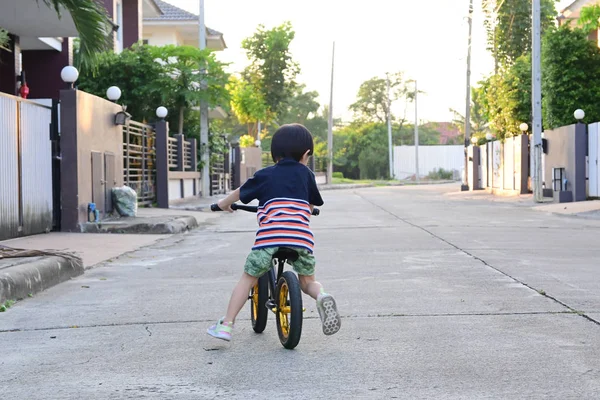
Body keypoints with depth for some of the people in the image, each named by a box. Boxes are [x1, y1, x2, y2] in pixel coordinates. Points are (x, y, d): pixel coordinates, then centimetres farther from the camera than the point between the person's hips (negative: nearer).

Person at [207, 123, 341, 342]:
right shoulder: (306, 174, 19)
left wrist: (224, 203, 50)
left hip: (269, 237, -1)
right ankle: (322, 297, -12)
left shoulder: (265, 175, 15)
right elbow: (313, 204, 33)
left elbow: (240, 193, 30)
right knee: (307, 281, 20)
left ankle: (226, 325, 8)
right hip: (301, 238, 1)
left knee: (248, 279, 12)